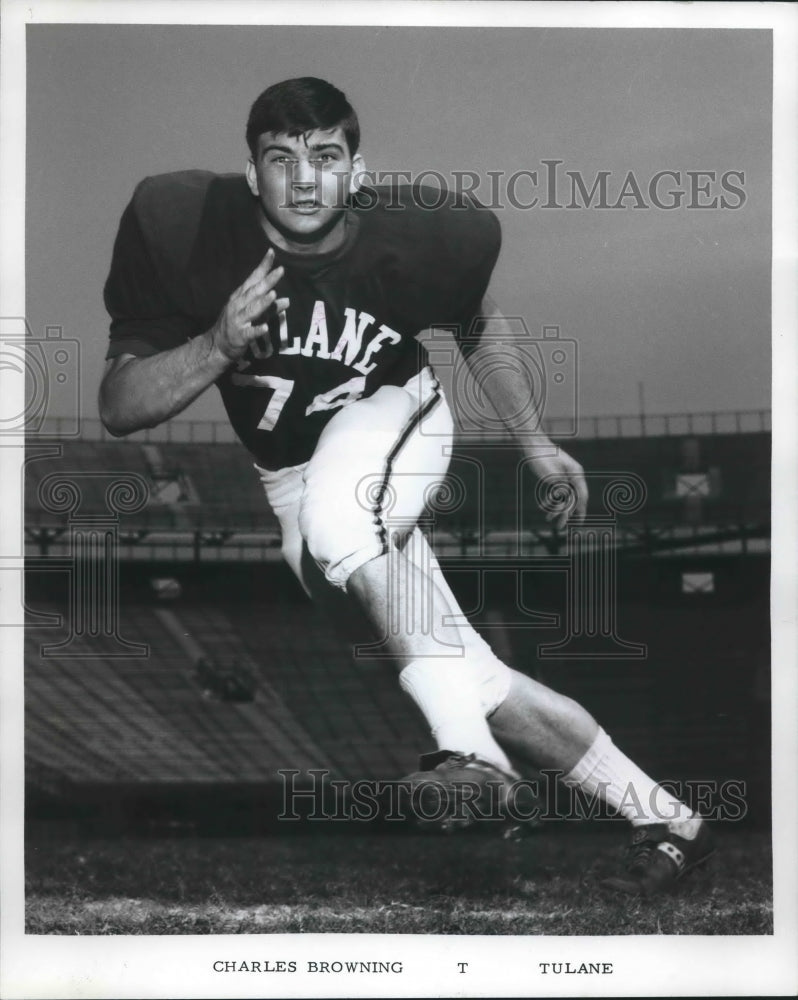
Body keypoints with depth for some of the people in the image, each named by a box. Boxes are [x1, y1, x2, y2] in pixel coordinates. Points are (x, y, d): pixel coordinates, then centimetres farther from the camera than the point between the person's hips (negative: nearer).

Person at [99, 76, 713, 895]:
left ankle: (470, 754, -33)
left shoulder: (412, 241, -20)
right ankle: (663, 821, 3)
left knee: (334, 517, -38)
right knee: (474, 681, -8)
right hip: (293, 479, 2)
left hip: (394, 418, -2)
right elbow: (118, 408, -18)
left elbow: (480, 321, 4)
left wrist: (535, 445, 4)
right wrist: (220, 346, -33)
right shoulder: (184, 228, -23)